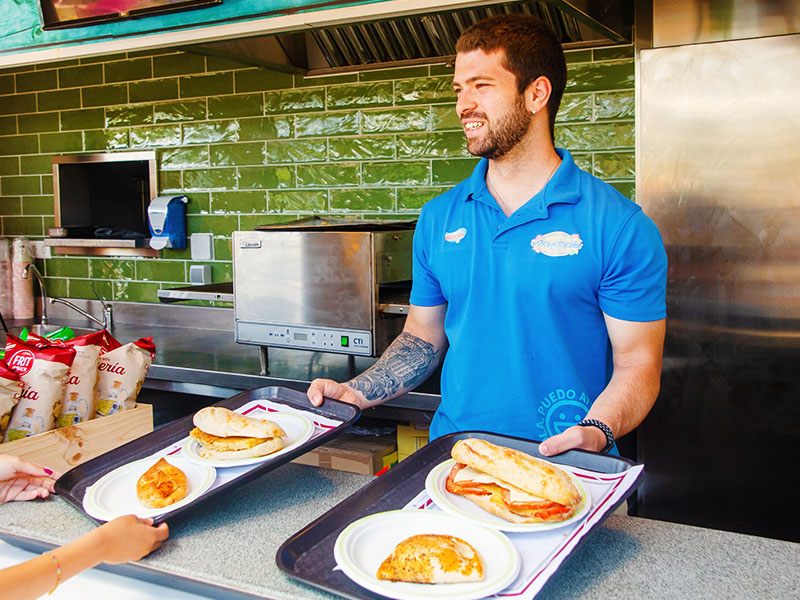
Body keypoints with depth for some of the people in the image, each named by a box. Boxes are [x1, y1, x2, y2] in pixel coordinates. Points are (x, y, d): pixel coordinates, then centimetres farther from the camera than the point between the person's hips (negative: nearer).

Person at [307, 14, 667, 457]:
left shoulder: (618, 226, -5)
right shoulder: (438, 218, 9)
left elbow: (637, 362, -4)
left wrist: (594, 432, -21)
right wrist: (358, 394, 1)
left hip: (560, 471, -2)